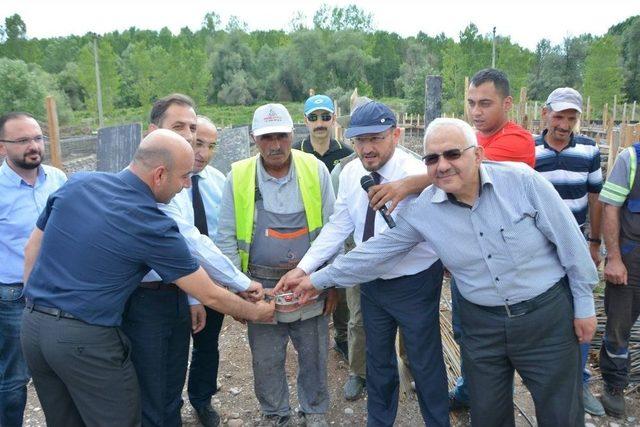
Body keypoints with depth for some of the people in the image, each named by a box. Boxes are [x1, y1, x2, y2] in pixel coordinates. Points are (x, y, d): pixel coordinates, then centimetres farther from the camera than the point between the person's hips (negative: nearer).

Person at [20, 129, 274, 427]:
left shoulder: (77, 183, 0)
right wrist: (256, 312, 7)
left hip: (31, 325, 7)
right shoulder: (152, 226, -17)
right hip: (85, 340, -7)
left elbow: (32, 248, 11)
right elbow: (210, 296, -9)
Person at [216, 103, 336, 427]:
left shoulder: (315, 170, -5)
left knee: (313, 355, 15)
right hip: (261, 286, 0)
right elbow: (226, 238, 0)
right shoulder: (238, 176, -5)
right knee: (266, 360, 15)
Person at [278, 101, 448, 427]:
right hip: (372, 282, 6)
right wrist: (304, 268, -12)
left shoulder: (414, 175, -25)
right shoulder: (350, 173, -6)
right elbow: (338, 226, -4)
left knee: (425, 362, 12)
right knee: (377, 359, 22)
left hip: (414, 283, -5)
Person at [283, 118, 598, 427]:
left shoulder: (522, 181, -16)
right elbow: (377, 251, -2)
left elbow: (569, 241, -8)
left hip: (546, 315, -1)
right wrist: (319, 280, 1)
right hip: (481, 323, 2)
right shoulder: (422, 210, -10)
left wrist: (584, 304, -2)